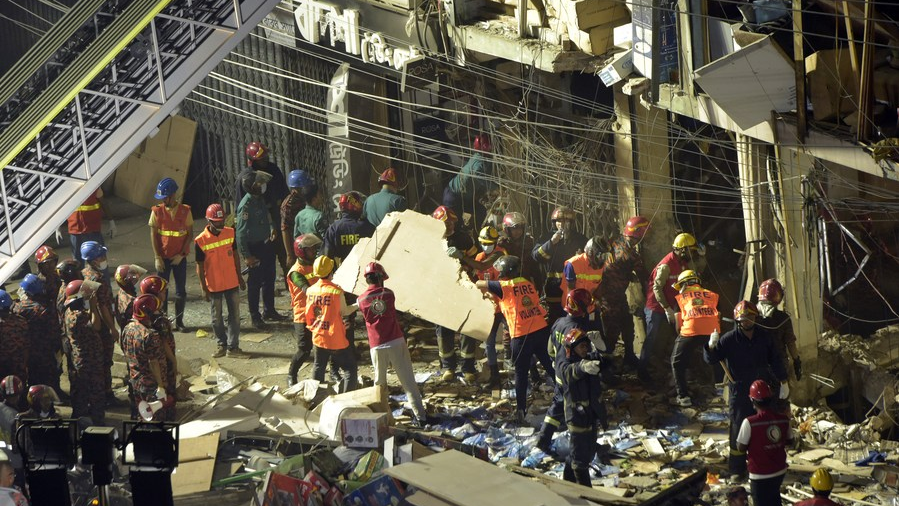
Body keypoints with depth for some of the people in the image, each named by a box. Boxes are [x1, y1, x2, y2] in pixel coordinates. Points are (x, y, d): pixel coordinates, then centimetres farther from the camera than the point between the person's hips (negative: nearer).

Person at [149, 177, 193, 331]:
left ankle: (179, 321, 17)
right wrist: (158, 257, -9)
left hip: (179, 258, 0)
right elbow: (153, 235, -3)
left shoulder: (185, 211, -5)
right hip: (163, 257, 0)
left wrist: (182, 254, -10)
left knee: (181, 291, 5)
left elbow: (190, 234, -1)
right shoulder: (157, 211, -5)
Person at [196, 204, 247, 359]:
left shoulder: (230, 233, -5)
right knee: (217, 318, 11)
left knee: (235, 315, 7)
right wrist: (204, 289, -8)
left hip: (232, 283, 3)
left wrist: (239, 276, 11)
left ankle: (233, 347, 15)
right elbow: (200, 266, -10)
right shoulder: (200, 241, -16)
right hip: (214, 286, -3)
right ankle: (222, 345, 28)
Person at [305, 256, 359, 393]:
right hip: (336, 339, -5)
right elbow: (344, 312, -5)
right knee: (349, 368, 5)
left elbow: (309, 313, 8)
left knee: (318, 367, 21)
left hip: (318, 338, 5)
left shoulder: (310, 291, -3)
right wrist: (357, 305, 10)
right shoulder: (336, 291, -18)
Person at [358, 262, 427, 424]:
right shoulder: (388, 293, 0)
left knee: (379, 382, 13)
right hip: (396, 343, -1)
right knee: (408, 380, 2)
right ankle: (419, 414, 1)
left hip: (377, 347, 1)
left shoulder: (362, 300, 0)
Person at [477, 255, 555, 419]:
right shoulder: (528, 284, 11)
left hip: (522, 336, -5)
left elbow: (479, 284, 2)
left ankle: (521, 410, 8)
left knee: (521, 373, 6)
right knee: (550, 366, 18)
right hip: (542, 330, 5)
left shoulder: (504, 287, -5)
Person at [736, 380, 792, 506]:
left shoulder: (750, 422, -23)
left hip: (760, 474, -5)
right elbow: (789, 441, 6)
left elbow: (741, 447, -14)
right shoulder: (784, 419, -8)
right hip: (780, 471, 5)